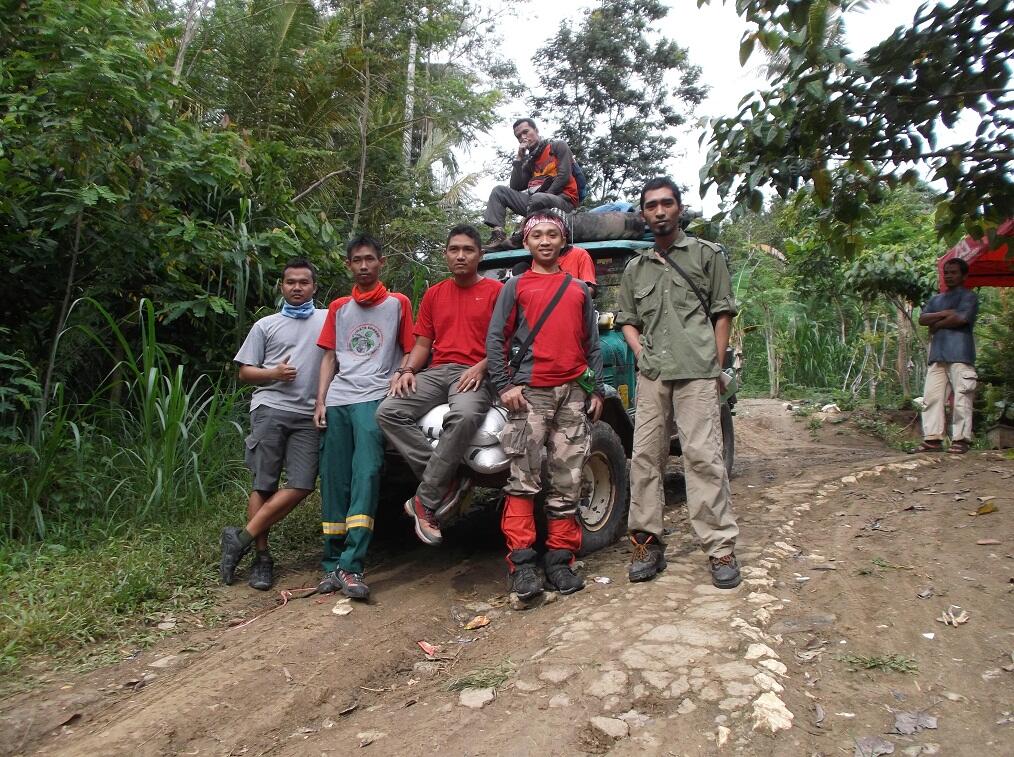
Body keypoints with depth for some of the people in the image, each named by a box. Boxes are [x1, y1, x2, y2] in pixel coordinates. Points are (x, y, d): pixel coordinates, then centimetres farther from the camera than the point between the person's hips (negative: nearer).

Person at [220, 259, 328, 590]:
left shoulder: (329, 320, 16)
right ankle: (262, 556, 5)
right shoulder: (266, 325, 17)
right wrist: (273, 373, -5)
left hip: (309, 416, 1)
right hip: (270, 409, 0)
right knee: (263, 486, -3)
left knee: (301, 486, -10)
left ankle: (242, 538, 0)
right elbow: (245, 372, 14)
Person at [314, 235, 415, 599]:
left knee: (366, 473, -17)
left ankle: (351, 566, -19)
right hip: (338, 401, 4)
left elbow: (410, 351, 11)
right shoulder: (338, 307, 21)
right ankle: (333, 564, 6)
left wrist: (400, 375, -9)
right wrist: (321, 400, 7)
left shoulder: (398, 303, 11)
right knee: (334, 480, 0)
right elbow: (330, 357, 18)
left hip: (374, 398, -4)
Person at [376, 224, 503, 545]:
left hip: (474, 374, -5)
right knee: (387, 412, -20)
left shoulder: (495, 290, 5)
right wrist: (407, 370, -1)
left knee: (464, 416, -39)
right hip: (436, 372, 5)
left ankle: (426, 500, -24)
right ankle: (447, 483, -20)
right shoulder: (433, 294, 20)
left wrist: (480, 367, -16)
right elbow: (422, 343, 18)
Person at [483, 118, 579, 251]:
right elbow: (516, 188, 10)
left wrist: (546, 195, -14)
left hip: (563, 200, -6)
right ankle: (498, 236, -21)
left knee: (538, 199, -39)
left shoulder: (558, 146, 8)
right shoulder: (529, 161, 23)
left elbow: (564, 176, -7)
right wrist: (519, 158, 8)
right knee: (499, 191, 0)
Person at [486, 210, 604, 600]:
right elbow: (495, 339, 4)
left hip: (573, 393, 3)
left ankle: (560, 560, 12)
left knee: (568, 482, 4)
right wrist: (504, 385, -8)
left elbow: (592, 344, 18)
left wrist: (597, 390, 9)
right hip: (529, 392, -3)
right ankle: (521, 564, -4)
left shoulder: (579, 289, 18)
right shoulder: (515, 286, 11)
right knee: (523, 481, -8)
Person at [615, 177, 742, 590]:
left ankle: (721, 548, -2)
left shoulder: (706, 254, 9)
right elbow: (626, 319, 21)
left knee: (703, 456, -8)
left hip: (696, 371, -4)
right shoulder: (635, 268, 18)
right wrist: (641, 352, 4)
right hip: (651, 374, 4)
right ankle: (648, 542, 11)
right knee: (645, 456, 2)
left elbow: (723, 312, 6)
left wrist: (716, 365, -1)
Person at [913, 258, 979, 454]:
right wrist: (943, 314, -5)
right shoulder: (936, 299, 24)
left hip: (960, 355, -6)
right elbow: (922, 319, 10)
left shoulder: (969, 296, 5)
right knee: (931, 396, -1)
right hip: (937, 355, 6)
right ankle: (932, 438, 0)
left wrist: (936, 325, 1)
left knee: (961, 398, -7)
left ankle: (961, 439, -5)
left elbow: (960, 318, -12)